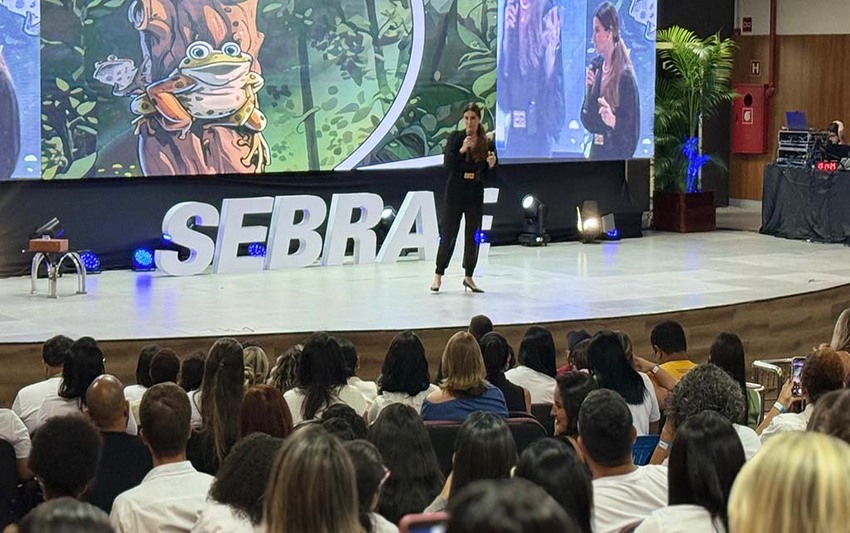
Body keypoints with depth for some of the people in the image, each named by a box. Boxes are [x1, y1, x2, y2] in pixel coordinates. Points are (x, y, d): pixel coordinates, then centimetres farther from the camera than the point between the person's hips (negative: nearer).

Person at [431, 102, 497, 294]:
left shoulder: (486, 143, 3)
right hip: (455, 192, -2)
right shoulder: (455, 138, -2)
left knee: (473, 236, 5)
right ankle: (438, 275, 8)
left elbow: (487, 176, 7)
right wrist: (461, 150, -25)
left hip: (475, 195, 2)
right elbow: (447, 164, -12)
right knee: (448, 235, -1)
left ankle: (468, 276, 16)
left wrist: (491, 165, -14)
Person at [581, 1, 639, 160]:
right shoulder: (596, 66, 7)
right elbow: (587, 122, 8)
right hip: (596, 152, 7)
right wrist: (589, 91, -6)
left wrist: (614, 122, -29)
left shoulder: (625, 75, -13)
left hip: (617, 155, -7)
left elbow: (632, 131, -12)